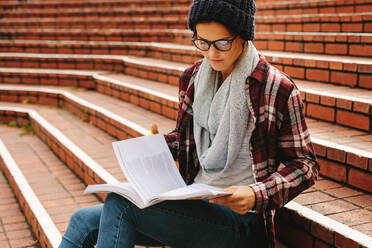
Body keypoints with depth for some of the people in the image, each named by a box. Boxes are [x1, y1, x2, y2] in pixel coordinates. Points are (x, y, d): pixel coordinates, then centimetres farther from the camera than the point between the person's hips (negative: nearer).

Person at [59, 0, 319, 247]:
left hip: (239, 217, -6)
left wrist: (257, 195, -22)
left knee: (120, 204, -23)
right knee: (83, 221, -7)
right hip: (193, 203, 6)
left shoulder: (278, 90, -10)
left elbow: (305, 165, -5)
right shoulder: (193, 78, 7)